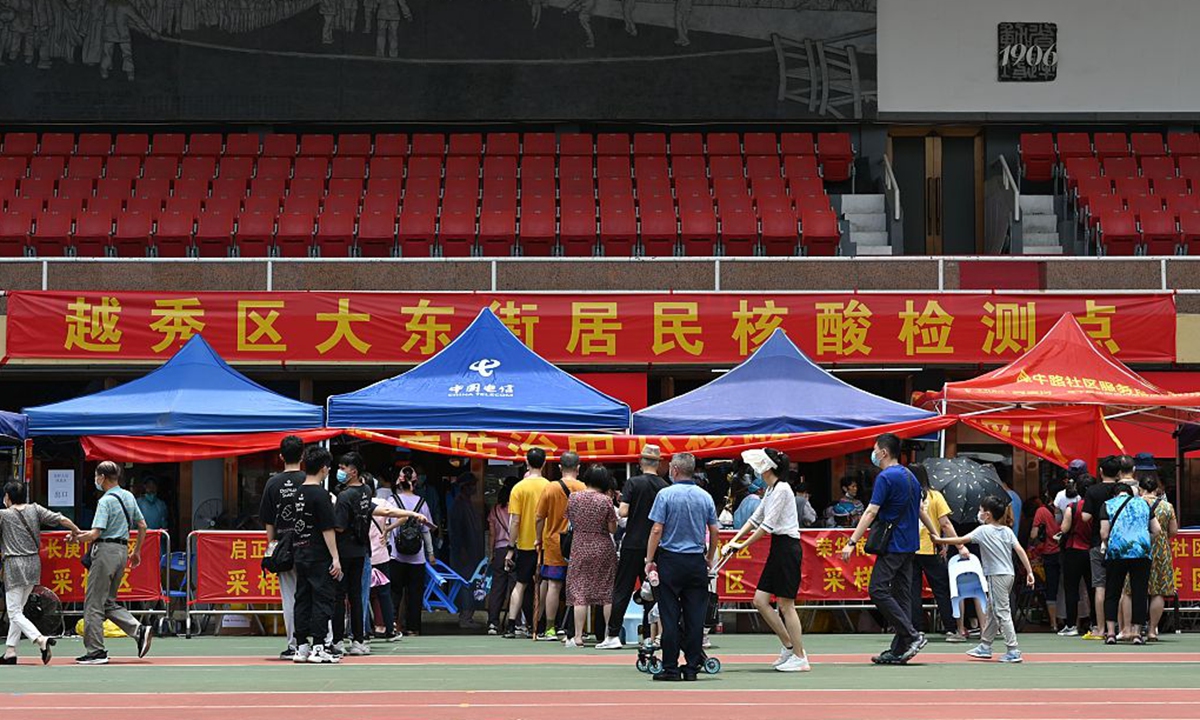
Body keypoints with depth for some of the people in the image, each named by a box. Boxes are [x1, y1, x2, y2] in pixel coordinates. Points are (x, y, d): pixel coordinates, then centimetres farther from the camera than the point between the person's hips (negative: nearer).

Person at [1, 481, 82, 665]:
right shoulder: (35, 509, 6)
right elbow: (61, 519, 0)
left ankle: (40, 639, -28)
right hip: (34, 564, 6)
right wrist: (76, 531, 12)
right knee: (18, 609, 16)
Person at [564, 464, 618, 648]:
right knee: (607, 592, 8)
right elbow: (613, 529, -5)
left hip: (580, 548, 1)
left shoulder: (573, 497, -3)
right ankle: (609, 635, 9)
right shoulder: (606, 501, -11)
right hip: (603, 548, -1)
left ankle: (578, 636, -1)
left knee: (579, 591, 3)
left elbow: (570, 520, 9)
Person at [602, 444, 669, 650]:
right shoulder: (664, 486, 1)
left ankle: (613, 635, -2)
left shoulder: (633, 483, -9)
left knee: (622, 590, 1)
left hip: (633, 544, -3)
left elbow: (623, 511, -16)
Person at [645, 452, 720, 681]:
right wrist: (710, 559, 21)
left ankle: (671, 668, -1)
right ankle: (692, 667, 6)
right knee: (695, 617, 5)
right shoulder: (705, 497, 4)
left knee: (670, 617, 0)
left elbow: (657, 530, -10)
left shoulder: (666, 495, -8)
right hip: (696, 563, 3)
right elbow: (714, 530, 8)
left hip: (670, 561, -3)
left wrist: (649, 560, -3)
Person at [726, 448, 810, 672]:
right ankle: (789, 647, 16)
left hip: (787, 548, -10)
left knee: (786, 604, -5)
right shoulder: (771, 490, 15)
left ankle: (799, 658, 1)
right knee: (760, 600, 8)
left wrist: (743, 546, -12)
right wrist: (734, 541, 10)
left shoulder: (781, 489, -15)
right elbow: (755, 518, 20)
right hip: (778, 548, 10)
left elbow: (767, 525, -17)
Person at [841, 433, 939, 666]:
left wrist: (852, 543, -21)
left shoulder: (885, 477, -11)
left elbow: (871, 512, -18)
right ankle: (898, 651, 6)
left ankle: (912, 635, -15)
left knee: (878, 590, -10)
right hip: (909, 546, 9)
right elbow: (920, 510, 23)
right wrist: (936, 536, 33)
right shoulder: (910, 476, 16)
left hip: (893, 546, -9)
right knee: (902, 594, 7)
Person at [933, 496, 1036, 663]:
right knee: (992, 612, 17)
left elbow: (961, 540, -9)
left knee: (1002, 612, -7)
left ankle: (1013, 651, -11)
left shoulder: (983, 530, -7)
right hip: (1008, 574, 8)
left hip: (997, 576, -8)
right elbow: (1020, 550, 3)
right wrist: (1029, 571, 2)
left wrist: (939, 540, 0)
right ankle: (985, 646, 24)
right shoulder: (1007, 531, 10)